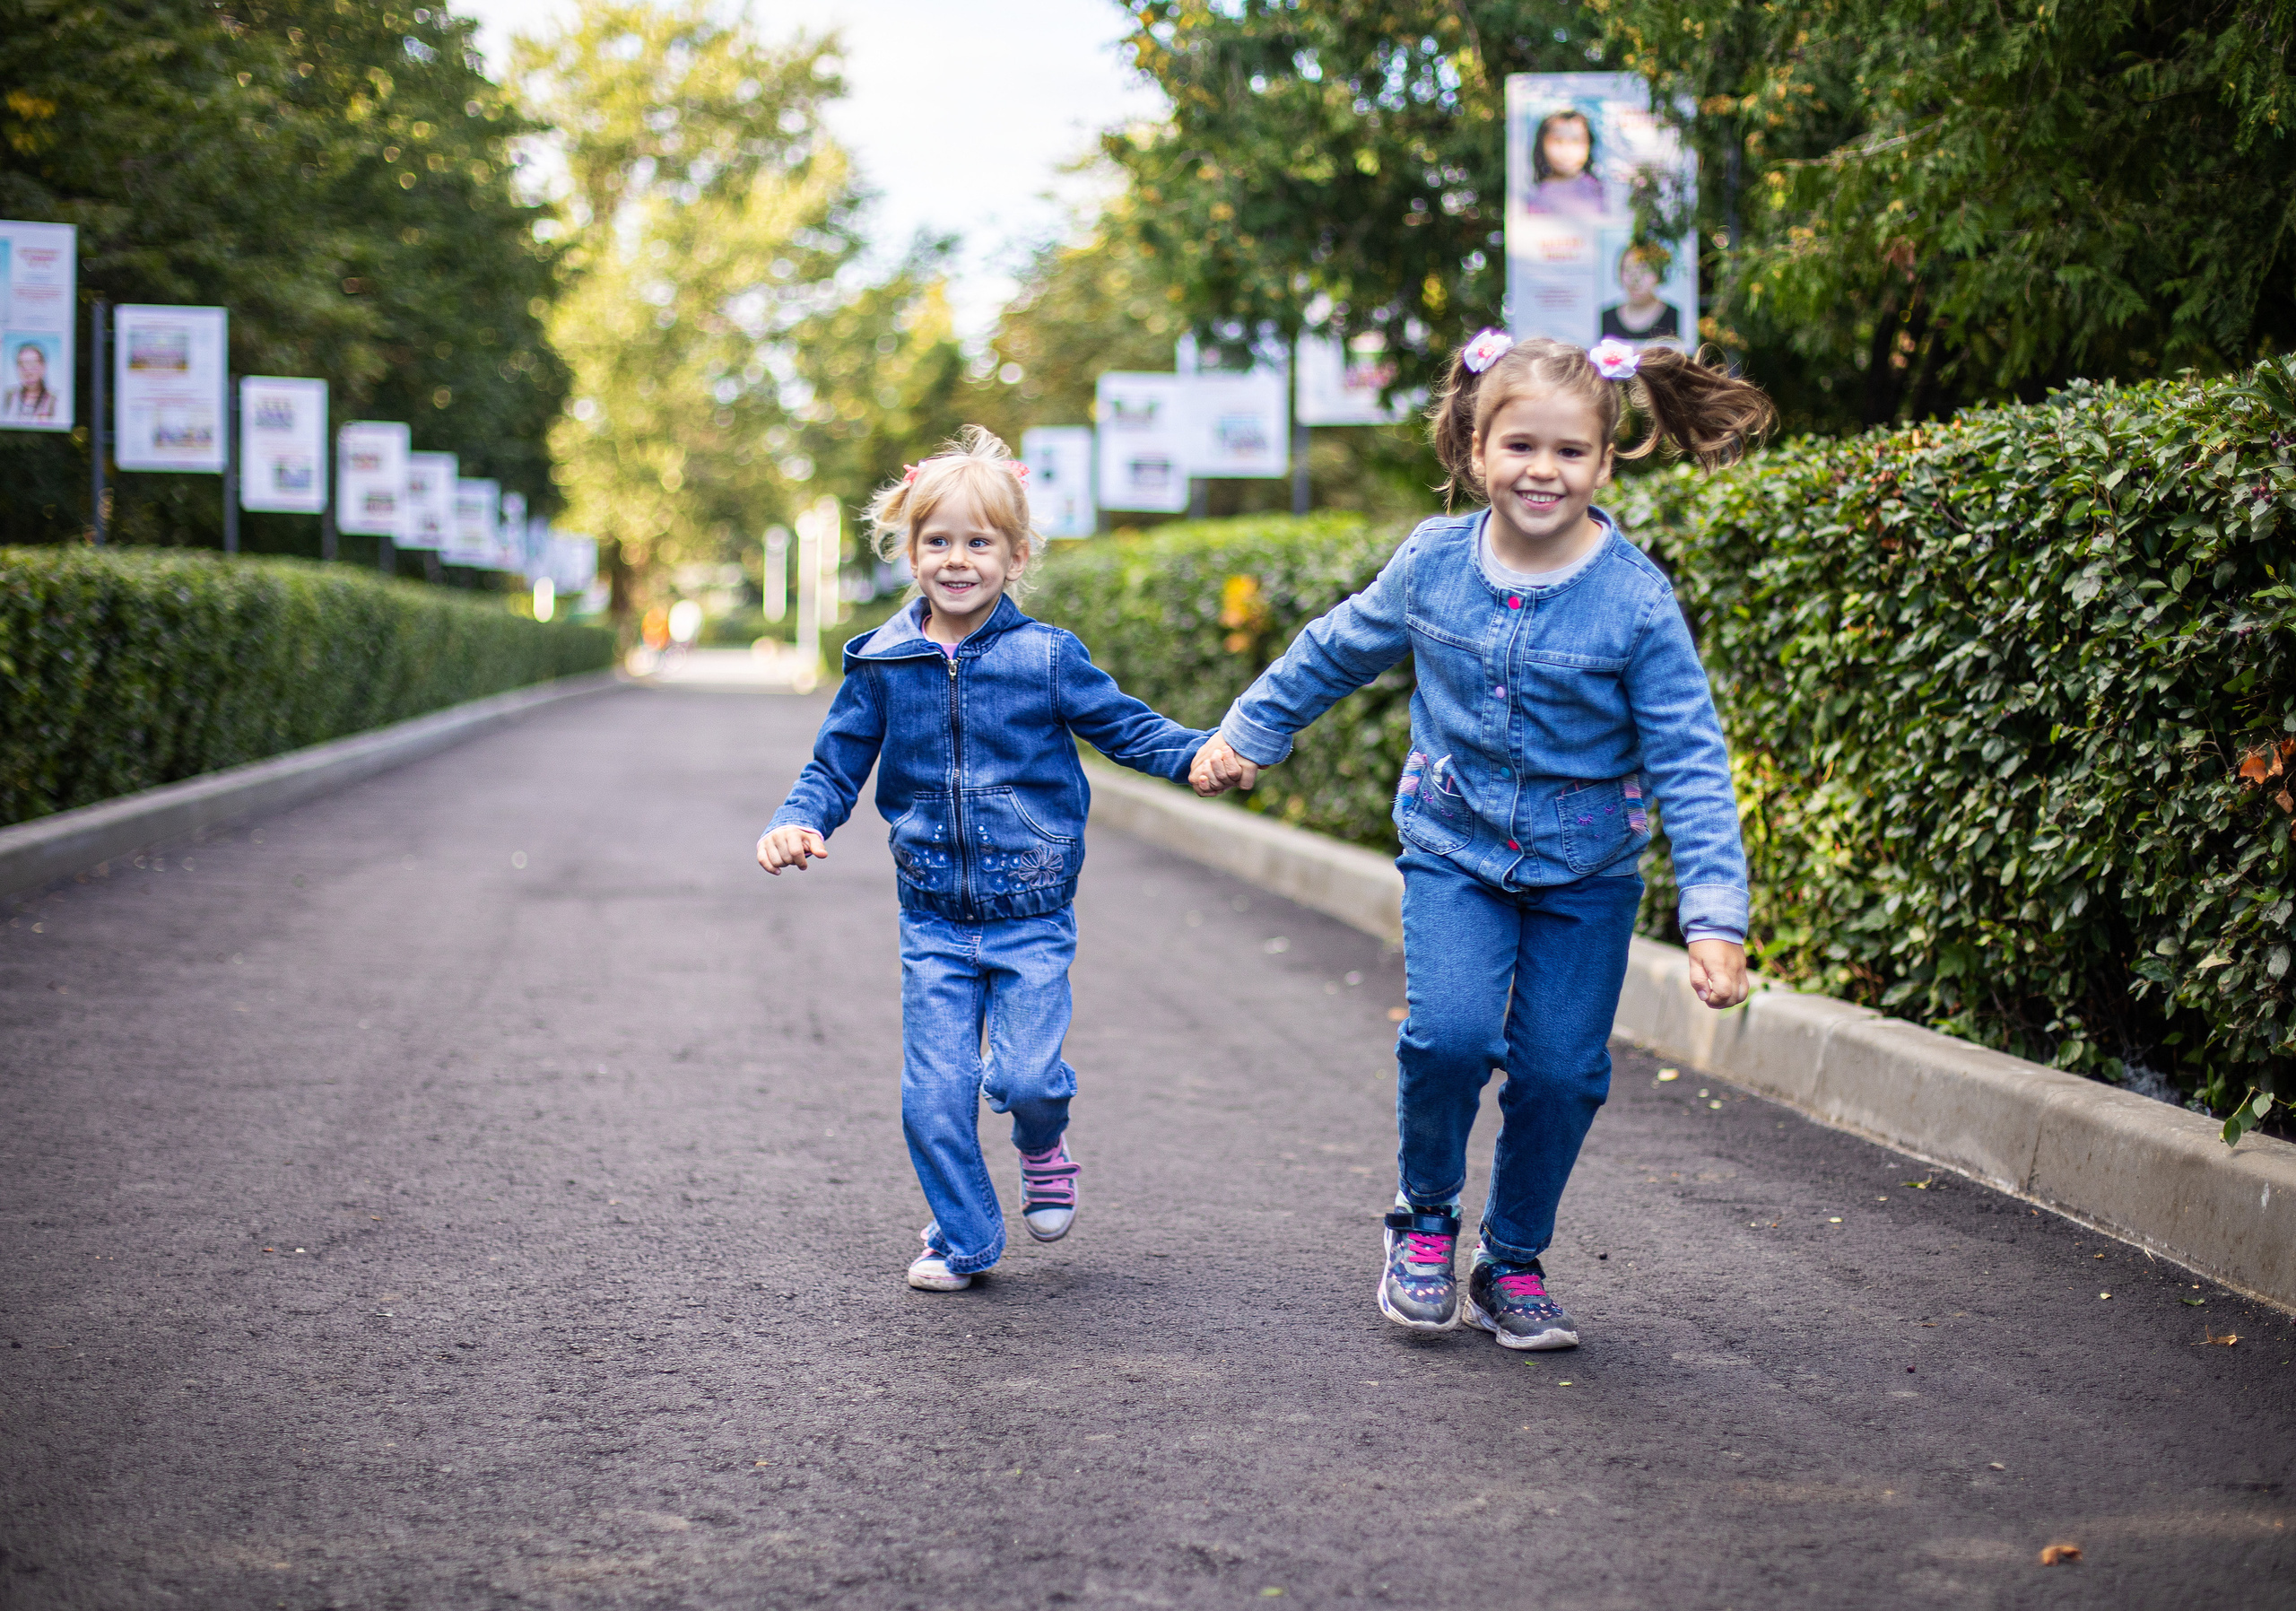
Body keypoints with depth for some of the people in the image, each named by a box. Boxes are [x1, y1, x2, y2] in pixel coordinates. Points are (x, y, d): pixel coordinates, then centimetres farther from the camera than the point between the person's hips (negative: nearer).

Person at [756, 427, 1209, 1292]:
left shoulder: (1046, 657, -5)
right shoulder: (882, 665, 1)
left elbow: (1125, 727, 2)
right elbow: (836, 765, 9)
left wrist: (1201, 753, -15)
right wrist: (797, 823, -10)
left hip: (1033, 917, -2)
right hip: (934, 920, 2)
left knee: (1026, 1076, -9)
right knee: (935, 1097, 0)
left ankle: (1042, 1143, 28)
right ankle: (962, 1238, 20)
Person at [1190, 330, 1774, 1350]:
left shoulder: (1636, 601, -16)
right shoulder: (1433, 561, -8)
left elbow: (1690, 767, -15)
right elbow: (1336, 651, 12)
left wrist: (1716, 918, -22)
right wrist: (1249, 732, 20)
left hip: (1585, 870, -1)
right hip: (1453, 846, 1)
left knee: (1560, 1070, -1)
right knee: (1449, 1032, -19)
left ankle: (1513, 1265, 23)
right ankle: (1425, 1220, 9)